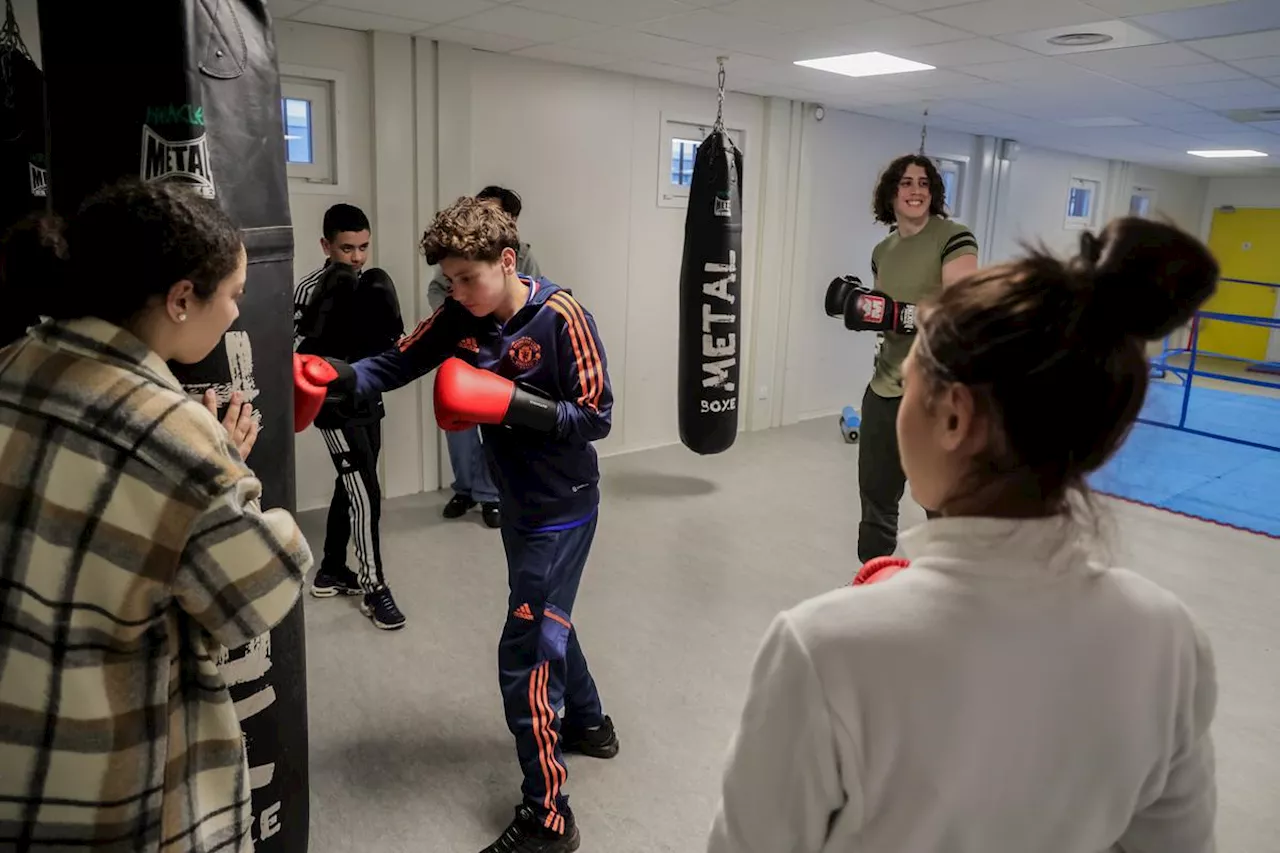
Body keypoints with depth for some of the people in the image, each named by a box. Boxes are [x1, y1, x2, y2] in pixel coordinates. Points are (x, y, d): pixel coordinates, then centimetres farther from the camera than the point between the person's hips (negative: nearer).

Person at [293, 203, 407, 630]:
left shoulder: (368, 285, 5)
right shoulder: (310, 290, -14)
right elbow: (298, 354, -18)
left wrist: (391, 336, -9)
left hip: (369, 402, 7)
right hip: (336, 408, -7)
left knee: (349, 490, 16)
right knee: (366, 496, -8)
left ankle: (331, 570, 32)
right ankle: (374, 588, 4)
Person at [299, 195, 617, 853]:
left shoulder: (561, 317, -21)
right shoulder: (460, 318, -3)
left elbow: (595, 418, -20)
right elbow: (394, 364, -4)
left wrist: (509, 403, -28)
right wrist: (337, 377, -23)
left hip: (561, 509, -7)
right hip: (517, 503, 8)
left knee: (524, 655, -5)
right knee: (546, 620, 24)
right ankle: (588, 723, 50)